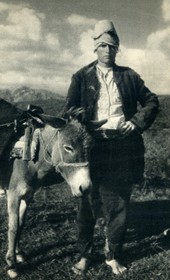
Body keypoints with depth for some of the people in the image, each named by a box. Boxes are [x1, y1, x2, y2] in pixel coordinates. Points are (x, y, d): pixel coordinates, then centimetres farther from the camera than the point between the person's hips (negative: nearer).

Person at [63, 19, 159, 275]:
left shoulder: (129, 76, 10)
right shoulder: (81, 77, 6)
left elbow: (152, 102, 11)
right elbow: (69, 112, 3)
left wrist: (137, 122, -5)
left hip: (123, 147, 1)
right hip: (92, 147, -1)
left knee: (118, 206, 9)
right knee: (88, 206, 9)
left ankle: (113, 256, 25)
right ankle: (85, 255, 25)